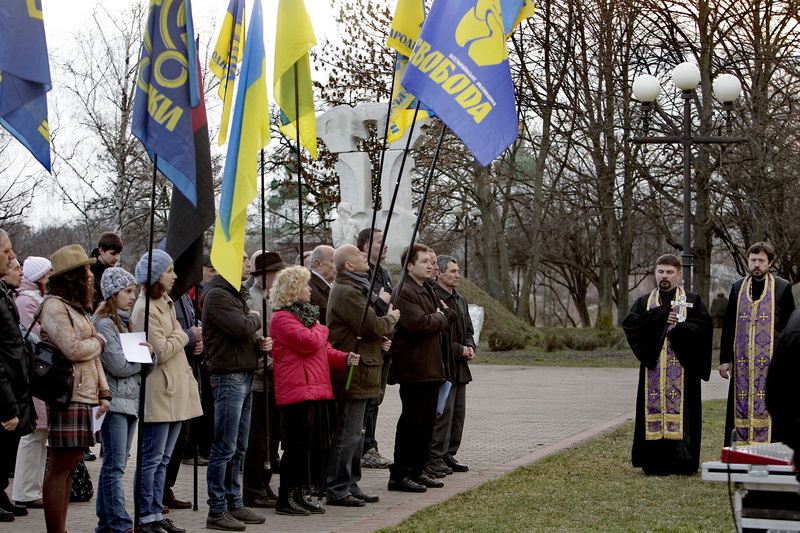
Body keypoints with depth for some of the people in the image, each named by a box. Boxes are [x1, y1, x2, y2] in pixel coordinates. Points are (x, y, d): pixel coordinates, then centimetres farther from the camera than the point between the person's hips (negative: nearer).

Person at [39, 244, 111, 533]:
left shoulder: (76, 307, 22)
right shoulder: (54, 306, -9)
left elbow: (92, 355, 21)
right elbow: (73, 350, -18)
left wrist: (103, 392, 11)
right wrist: (98, 341, 2)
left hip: (84, 396, 9)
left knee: (68, 467, 10)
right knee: (60, 468, -7)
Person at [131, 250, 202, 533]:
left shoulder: (165, 303, 18)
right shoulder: (146, 308, -14)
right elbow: (160, 352, -19)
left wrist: (187, 339, 10)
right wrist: (182, 335, -5)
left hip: (175, 391, 10)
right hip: (158, 392, -10)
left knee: (163, 459, 12)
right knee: (151, 459, -4)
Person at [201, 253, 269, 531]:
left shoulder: (237, 294, 20)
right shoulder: (217, 295, -12)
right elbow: (242, 328, -23)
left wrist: (260, 342, 3)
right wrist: (256, 319, -3)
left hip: (244, 375, 10)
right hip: (228, 375, -10)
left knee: (238, 448, 14)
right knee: (224, 448, -6)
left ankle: (234, 503, 22)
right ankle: (217, 511, -1)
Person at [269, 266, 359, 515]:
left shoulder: (305, 313, 22)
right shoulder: (282, 318, -10)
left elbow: (324, 349, 24)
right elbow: (310, 342, -21)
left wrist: (344, 358, 6)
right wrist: (321, 329, 0)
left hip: (315, 390, 10)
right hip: (297, 390, -10)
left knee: (307, 445, 11)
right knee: (297, 445, -6)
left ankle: (296, 495, 18)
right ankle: (285, 498, 1)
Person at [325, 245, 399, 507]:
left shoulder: (355, 288, 20)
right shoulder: (347, 292, -16)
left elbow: (369, 326, 25)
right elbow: (372, 327, -21)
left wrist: (381, 337, 5)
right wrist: (391, 318, -2)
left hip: (360, 370, 11)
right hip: (352, 372, -11)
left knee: (354, 433, 16)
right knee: (348, 433, -7)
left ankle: (350, 485, 23)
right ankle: (337, 490, -2)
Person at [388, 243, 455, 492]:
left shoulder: (427, 292, 20)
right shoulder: (404, 293, -13)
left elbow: (449, 315, 18)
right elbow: (418, 323, -24)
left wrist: (439, 316, -3)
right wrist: (439, 318, -7)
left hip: (431, 367, 10)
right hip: (413, 367, -10)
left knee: (427, 423, 13)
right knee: (411, 422, -7)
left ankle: (418, 471, 21)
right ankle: (399, 475, -1)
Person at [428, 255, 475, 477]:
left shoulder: (460, 300, 17)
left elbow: (468, 330, 25)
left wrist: (470, 347, 4)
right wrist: (459, 350, -14)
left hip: (459, 367, 9)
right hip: (443, 366, -9)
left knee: (458, 412, 11)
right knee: (443, 412, -9)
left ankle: (448, 455, 19)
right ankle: (435, 458, -4)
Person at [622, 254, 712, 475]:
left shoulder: (693, 301, 9)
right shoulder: (644, 302, 14)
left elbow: (705, 325, -6)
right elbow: (629, 323, -4)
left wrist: (679, 328, -15)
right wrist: (660, 317, -10)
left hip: (683, 368, -2)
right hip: (653, 368, 2)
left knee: (682, 410, -3)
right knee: (654, 408, 0)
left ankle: (682, 462, 1)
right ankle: (655, 463, 4)